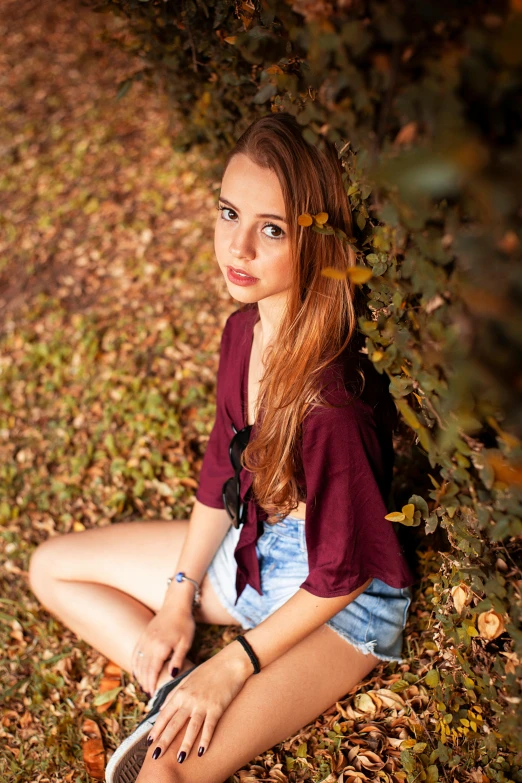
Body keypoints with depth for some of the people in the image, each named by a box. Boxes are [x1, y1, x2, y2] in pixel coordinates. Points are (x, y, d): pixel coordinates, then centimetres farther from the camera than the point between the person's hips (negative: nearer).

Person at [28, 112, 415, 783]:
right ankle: (176, 690, 1)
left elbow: (345, 570, -22)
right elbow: (222, 472, 4)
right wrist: (179, 596, 2)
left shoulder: (331, 394, -33)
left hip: (342, 606, -8)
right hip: (249, 552, 8)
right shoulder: (243, 329, -8)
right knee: (50, 565, 11)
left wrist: (234, 665, -15)